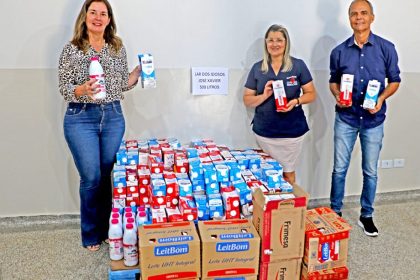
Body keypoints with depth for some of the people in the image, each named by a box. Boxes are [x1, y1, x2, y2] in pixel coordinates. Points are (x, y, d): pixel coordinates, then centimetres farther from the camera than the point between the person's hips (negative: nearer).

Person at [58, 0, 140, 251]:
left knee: (107, 175, 9)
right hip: (81, 118, -3)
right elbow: (64, 89, -4)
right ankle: (91, 235, 19)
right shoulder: (71, 50, -2)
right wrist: (82, 90, -23)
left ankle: (107, 229, 26)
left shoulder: (118, 48, 7)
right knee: (91, 178, -1)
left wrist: (140, 69, -2)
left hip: (113, 117, 3)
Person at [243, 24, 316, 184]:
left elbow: (311, 94, 2)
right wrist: (264, 96, -16)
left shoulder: (298, 65, -2)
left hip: (291, 131, -1)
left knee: (288, 172, 12)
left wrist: (296, 101, -18)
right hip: (264, 131, 1)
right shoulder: (257, 68, 2)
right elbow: (247, 100, 3)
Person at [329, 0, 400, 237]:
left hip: (374, 120, 0)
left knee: (371, 171, 9)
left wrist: (381, 99, -14)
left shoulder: (386, 48, -2)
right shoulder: (339, 51, 1)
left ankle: (366, 215, 26)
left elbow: (394, 80, 4)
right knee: (339, 169, 6)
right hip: (346, 118, 1)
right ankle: (335, 213, 23)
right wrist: (337, 96, -10)